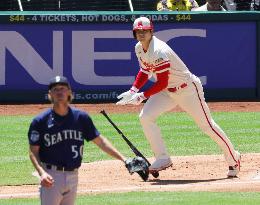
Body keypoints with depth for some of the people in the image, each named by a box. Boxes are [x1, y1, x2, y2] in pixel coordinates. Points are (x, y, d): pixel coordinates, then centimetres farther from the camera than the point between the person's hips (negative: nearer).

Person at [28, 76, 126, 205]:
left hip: (72, 175, 4)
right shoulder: (40, 121, -5)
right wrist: (41, 172, -21)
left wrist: (123, 159, 3)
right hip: (51, 177, -4)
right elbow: (33, 151, -4)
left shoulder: (80, 117, 5)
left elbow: (99, 141, 9)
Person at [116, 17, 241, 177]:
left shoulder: (158, 51, -29)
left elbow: (162, 83, -27)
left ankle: (233, 159, 15)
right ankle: (163, 158, -1)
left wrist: (142, 96, -24)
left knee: (207, 125, -1)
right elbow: (145, 71, 13)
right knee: (146, 117, -10)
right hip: (168, 91, 8)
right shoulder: (139, 48, -2)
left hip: (188, 89, -8)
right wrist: (133, 91, -1)